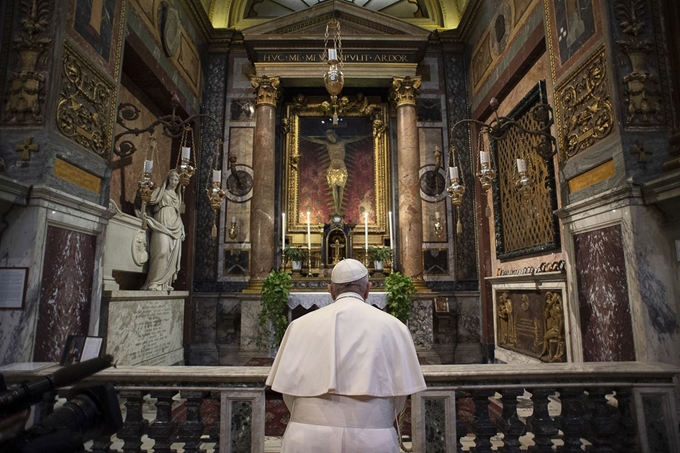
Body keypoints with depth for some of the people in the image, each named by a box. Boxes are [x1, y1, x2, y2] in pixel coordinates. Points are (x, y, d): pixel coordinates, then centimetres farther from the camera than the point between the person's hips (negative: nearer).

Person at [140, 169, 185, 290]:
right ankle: (155, 282, -19)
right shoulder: (161, 191, 11)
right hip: (162, 224, -5)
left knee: (172, 255, -2)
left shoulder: (177, 196, 24)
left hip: (175, 227, 6)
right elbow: (150, 202, 0)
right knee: (162, 251, -21)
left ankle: (165, 283, 1)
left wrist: (182, 230, 18)